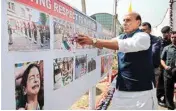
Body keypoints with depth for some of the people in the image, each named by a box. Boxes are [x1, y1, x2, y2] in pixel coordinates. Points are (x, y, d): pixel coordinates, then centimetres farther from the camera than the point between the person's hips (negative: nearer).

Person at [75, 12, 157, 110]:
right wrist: (89, 41, -19)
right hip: (122, 88, 6)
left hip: (142, 90, -6)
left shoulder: (143, 37, -11)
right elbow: (104, 44, 0)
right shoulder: (121, 37, 12)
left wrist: (93, 40, -33)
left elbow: (123, 45, -28)